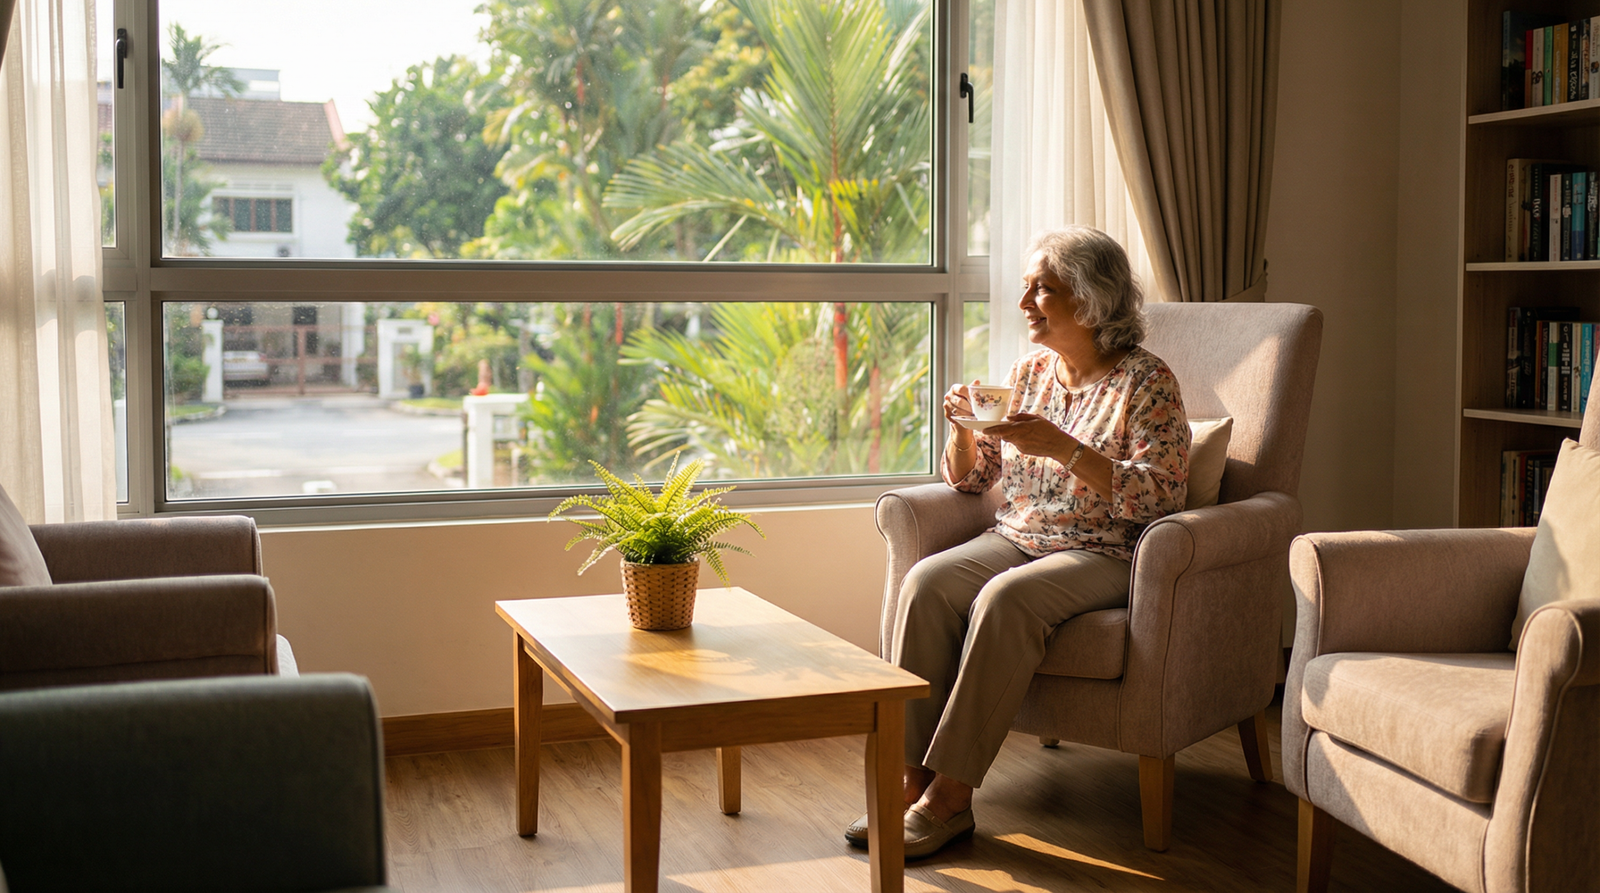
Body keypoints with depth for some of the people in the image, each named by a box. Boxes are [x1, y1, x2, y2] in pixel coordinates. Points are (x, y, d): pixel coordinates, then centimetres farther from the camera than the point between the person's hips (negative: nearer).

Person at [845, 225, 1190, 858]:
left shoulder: (1146, 382, -5)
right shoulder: (1027, 373, 13)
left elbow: (1161, 497, -16)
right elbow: (970, 480, 18)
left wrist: (1062, 448, -23)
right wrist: (962, 427, -5)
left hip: (1103, 555, -6)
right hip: (1016, 538, 6)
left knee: (1004, 598, -34)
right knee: (925, 582, -24)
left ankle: (950, 795, -29)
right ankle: (912, 776, -24)